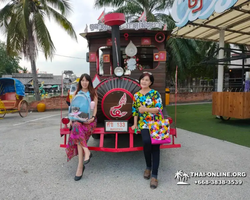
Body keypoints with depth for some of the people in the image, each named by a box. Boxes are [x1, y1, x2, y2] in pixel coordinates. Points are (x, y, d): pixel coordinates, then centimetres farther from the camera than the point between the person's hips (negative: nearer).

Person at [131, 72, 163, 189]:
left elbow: (159, 108, -9)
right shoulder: (136, 95, 10)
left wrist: (145, 109, -19)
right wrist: (135, 124, 10)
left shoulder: (155, 93, -1)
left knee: (155, 147, -7)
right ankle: (148, 167, 5)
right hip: (143, 124, 2)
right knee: (146, 141, -22)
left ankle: (154, 175, 3)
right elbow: (135, 110, 15)